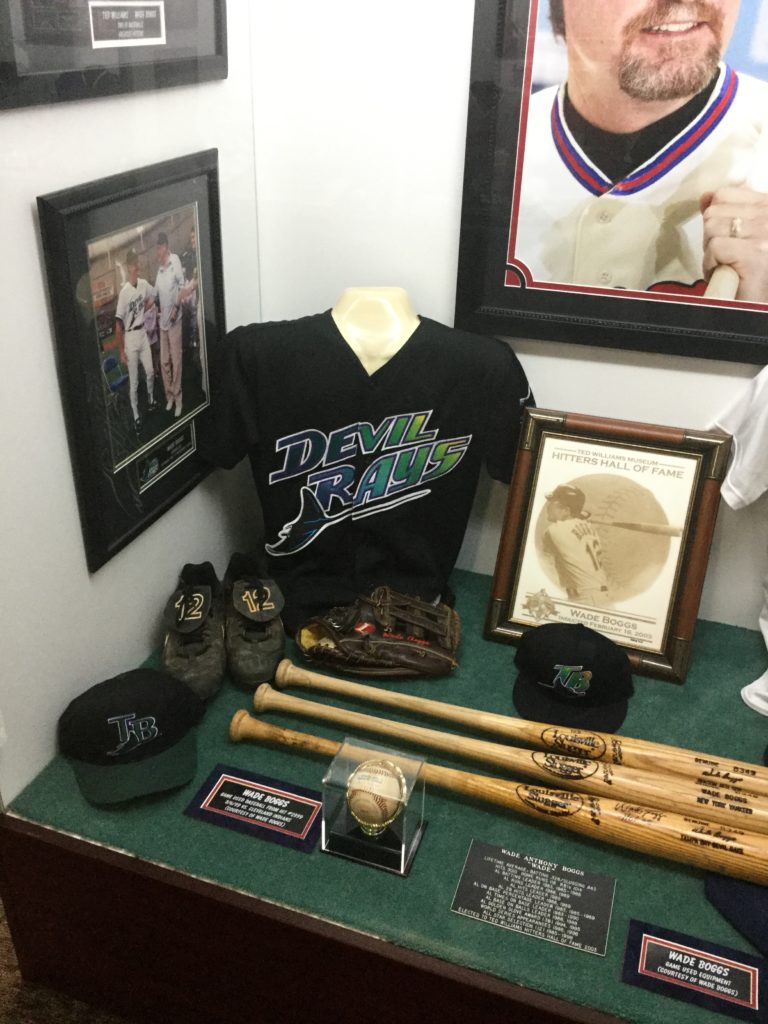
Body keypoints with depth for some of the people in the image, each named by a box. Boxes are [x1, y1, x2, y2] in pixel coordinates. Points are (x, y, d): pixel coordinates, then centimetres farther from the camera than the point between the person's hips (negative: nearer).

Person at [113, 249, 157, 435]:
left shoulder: (144, 284, -4)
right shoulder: (124, 292, -21)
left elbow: (152, 298, 23)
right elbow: (118, 324, -19)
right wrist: (122, 350, -17)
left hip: (143, 334, 5)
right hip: (130, 337, -5)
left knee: (150, 372, 18)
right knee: (134, 381, 4)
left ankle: (151, 399, 43)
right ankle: (136, 417, 15)